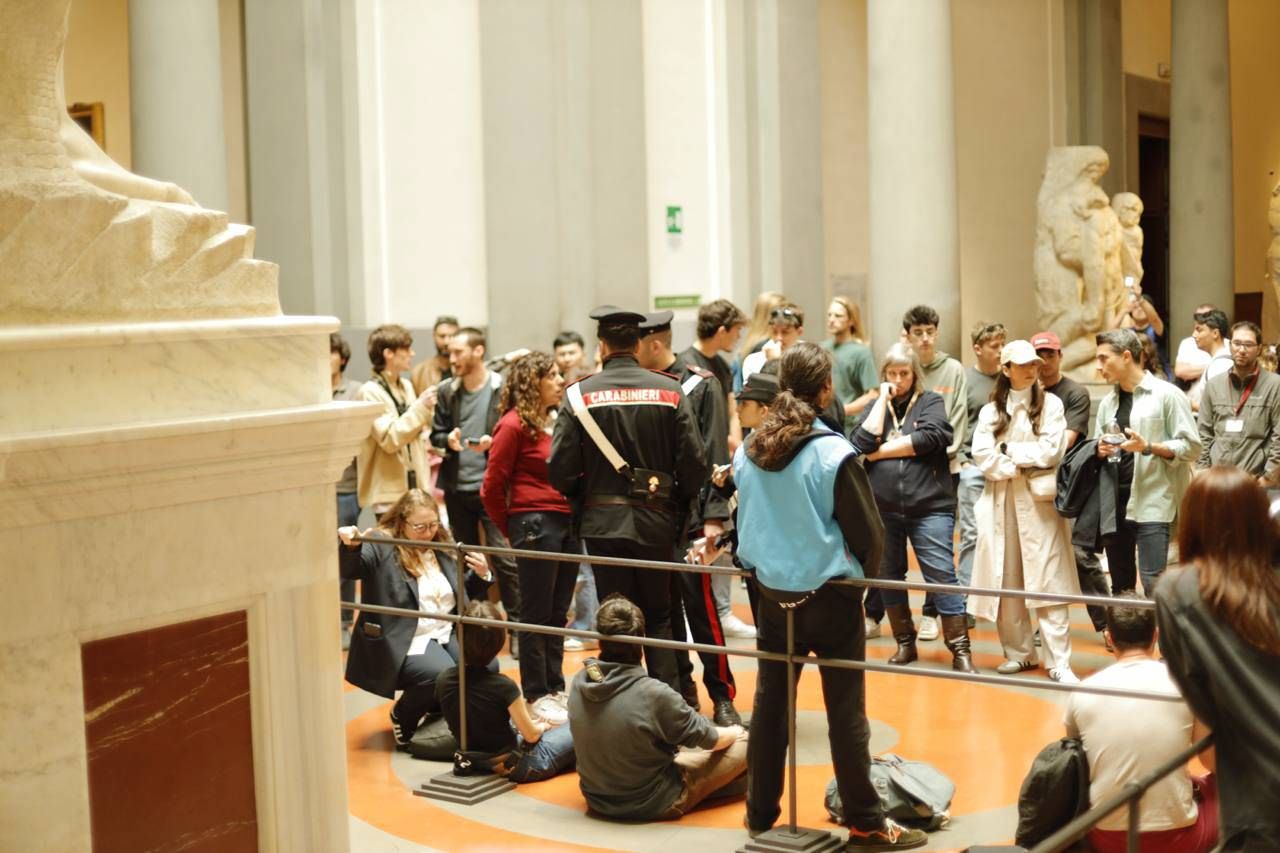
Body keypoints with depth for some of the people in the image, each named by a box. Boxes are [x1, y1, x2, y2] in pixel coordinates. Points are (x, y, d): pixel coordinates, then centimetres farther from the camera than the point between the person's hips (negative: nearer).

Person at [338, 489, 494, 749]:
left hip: (448, 634, 7)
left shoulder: (442, 544, 13)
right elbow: (349, 570, -25)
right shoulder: (380, 545, -6)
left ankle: (440, 708, 13)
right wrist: (350, 546, -47)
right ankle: (403, 717, 1)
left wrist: (481, 576, 1)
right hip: (404, 642, -7)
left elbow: (464, 595, 23)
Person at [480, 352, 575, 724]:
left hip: (567, 523, 6)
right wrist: (512, 532, 2)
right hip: (536, 524, -6)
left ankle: (555, 688, 24)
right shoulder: (515, 425, -9)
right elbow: (492, 488, -6)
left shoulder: (557, 421, 10)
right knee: (537, 615, 3)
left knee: (557, 613, 14)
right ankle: (536, 696, 12)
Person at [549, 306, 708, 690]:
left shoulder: (580, 395, -7)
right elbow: (694, 464, -7)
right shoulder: (670, 391, -5)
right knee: (659, 618, 14)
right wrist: (678, 505, 11)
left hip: (603, 524, -1)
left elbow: (560, 469, -9)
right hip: (657, 523, 1)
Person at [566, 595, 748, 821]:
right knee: (742, 742, 4)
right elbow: (711, 740, -12)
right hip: (652, 804, -6)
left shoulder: (580, 683, -11)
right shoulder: (654, 694, -29)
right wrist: (734, 732, 11)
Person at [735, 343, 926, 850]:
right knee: (846, 713, 3)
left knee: (769, 706, 13)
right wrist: (863, 579, 8)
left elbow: (747, 523, 8)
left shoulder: (749, 452, -1)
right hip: (830, 596, -5)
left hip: (772, 594, 5)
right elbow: (869, 533, -10)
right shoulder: (833, 453, -17)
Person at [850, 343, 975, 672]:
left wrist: (881, 451, -6)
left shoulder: (930, 402, 6)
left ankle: (960, 649, -2)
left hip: (929, 506, -3)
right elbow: (862, 443, -6)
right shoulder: (878, 406, 13)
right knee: (888, 575, 11)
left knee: (942, 574, -7)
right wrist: (883, 398, -3)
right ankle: (905, 643, 25)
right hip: (883, 508, 4)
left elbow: (929, 438, -13)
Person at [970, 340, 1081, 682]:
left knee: (1047, 579, -8)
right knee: (1006, 579, 6)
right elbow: (982, 455, -3)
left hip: (1039, 500, -3)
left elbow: (1051, 450, -8)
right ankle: (1019, 652, 18)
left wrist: (1009, 450, -3)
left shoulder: (1051, 404, 5)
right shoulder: (991, 410, 11)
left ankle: (1059, 662, -7)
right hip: (1001, 500, 3)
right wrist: (1018, 469, -11)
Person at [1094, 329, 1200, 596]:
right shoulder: (1107, 402, 16)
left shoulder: (1166, 394, -3)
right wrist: (1100, 451, 3)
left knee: (1153, 584, -13)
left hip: (1153, 505, -6)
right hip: (1113, 506, 6)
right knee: (1120, 587, 11)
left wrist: (1148, 447, -19)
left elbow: (1191, 446, -7)